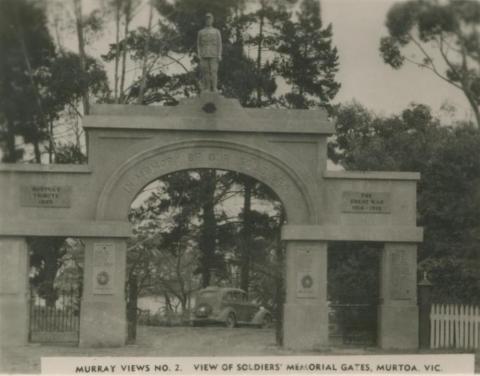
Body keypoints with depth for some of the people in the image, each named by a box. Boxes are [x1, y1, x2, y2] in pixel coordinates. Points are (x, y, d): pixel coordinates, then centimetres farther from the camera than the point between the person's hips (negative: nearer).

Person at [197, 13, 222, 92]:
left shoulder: (217, 32, 6)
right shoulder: (200, 32, 9)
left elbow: (219, 44, 2)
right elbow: (198, 45, 7)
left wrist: (219, 56, -8)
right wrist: (199, 55, -5)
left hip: (213, 56, -1)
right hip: (204, 56, 1)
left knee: (213, 73, -8)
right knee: (205, 73, -2)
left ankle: (214, 90, -5)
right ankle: (206, 91, 2)